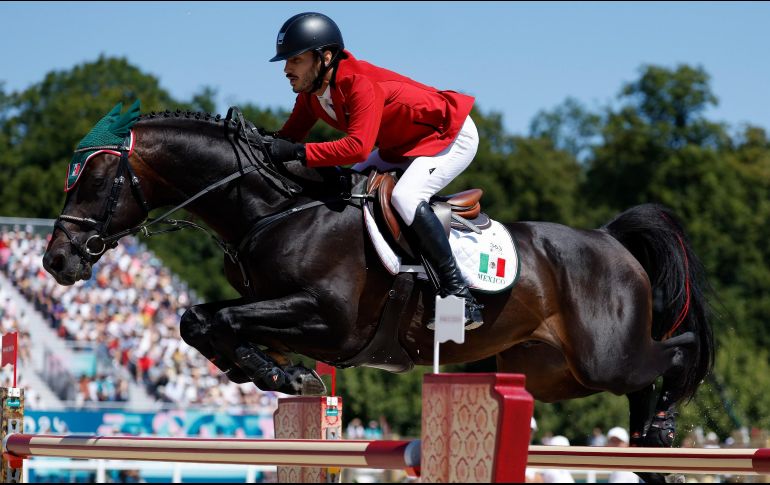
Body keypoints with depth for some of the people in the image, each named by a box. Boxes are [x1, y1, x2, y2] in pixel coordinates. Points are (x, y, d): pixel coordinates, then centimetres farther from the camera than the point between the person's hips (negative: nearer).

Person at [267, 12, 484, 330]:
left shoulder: (359, 83, -33)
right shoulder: (311, 92, -6)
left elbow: (357, 146, -44)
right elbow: (289, 137, -1)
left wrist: (299, 153, -45)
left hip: (451, 136, -10)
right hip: (401, 145, 10)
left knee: (405, 198, -31)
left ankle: (460, 295, -28)